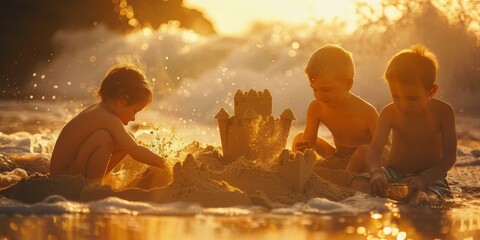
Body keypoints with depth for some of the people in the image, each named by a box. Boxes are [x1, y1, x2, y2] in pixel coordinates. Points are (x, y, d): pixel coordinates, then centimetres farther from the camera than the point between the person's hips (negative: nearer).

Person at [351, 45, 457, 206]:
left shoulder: (443, 112, -11)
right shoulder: (389, 113, -8)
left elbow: (449, 156, -14)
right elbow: (374, 149, -19)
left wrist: (424, 179, -30)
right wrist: (376, 172, -43)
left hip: (430, 174, -3)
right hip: (395, 173, 3)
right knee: (358, 184, -26)